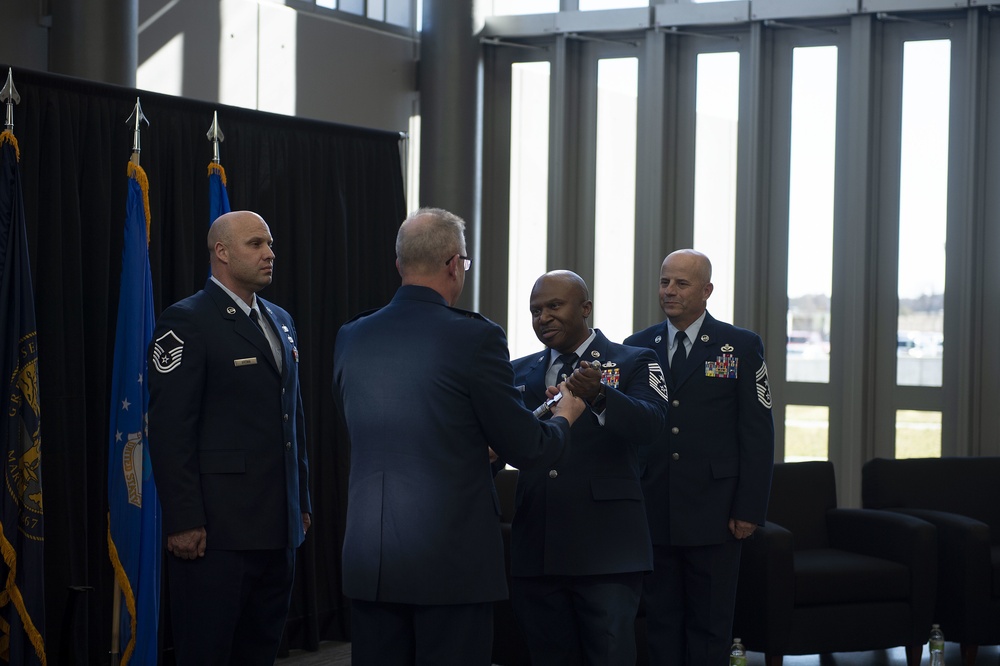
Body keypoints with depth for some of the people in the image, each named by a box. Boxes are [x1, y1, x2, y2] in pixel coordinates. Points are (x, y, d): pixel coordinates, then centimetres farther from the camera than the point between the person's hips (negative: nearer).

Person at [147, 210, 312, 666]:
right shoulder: (186, 323, -8)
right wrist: (183, 521, -18)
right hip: (218, 526, -7)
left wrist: (301, 501, 18)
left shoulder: (280, 321, 16)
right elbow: (170, 429, -14)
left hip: (278, 525, 7)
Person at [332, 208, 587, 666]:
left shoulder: (351, 337, 5)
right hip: (452, 559, -5)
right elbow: (523, 448, -6)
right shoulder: (475, 338, -12)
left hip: (367, 559, 5)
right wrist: (564, 418, 17)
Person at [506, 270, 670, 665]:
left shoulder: (633, 363, 4)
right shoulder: (519, 373, 16)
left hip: (606, 550, -4)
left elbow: (649, 424, -15)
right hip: (535, 552, 4)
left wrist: (598, 396, -33)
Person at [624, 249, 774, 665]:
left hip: (713, 514, -3)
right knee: (660, 621, 9)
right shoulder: (638, 347, 9)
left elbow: (757, 432, -2)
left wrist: (750, 508, -9)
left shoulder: (741, 346, 1)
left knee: (710, 627, 4)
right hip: (653, 515, 3)